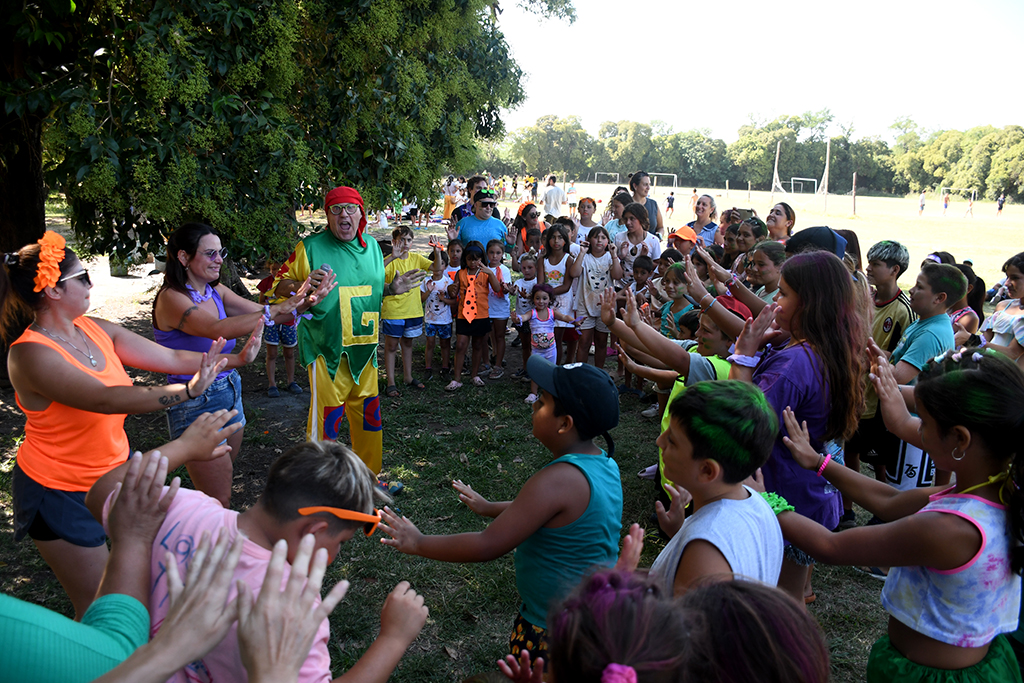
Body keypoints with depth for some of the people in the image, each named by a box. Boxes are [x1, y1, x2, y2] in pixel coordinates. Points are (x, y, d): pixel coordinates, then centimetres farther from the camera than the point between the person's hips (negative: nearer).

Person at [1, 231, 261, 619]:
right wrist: (187, 391, -43)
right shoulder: (31, 354, -26)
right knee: (100, 609, 7)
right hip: (62, 495, -7)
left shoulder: (94, 329, -4)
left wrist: (235, 359, -10)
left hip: (114, 472, 7)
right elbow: (104, 399, -38)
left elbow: (170, 357, -3)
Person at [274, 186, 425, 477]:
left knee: (369, 413, 15)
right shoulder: (310, 247, -6)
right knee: (326, 416, -2)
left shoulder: (372, 246, 11)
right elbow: (280, 285, -5)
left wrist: (392, 288, 6)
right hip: (327, 347, -6)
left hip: (364, 347, 6)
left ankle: (369, 473, 34)